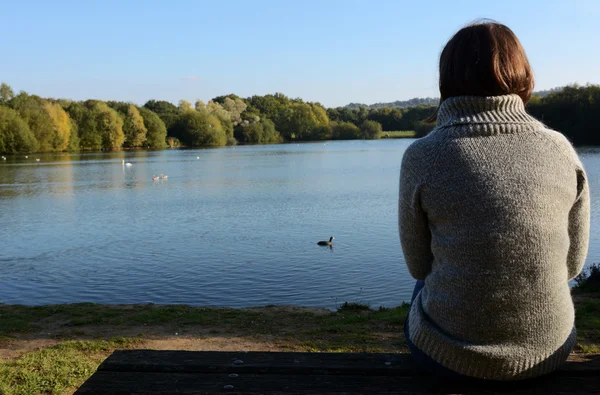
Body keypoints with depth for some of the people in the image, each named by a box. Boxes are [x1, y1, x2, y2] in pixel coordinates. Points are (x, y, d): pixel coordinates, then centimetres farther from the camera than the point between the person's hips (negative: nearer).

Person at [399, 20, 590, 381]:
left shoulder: (422, 157, -14)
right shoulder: (561, 150, -7)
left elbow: (419, 265, -2)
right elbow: (573, 261, 4)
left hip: (450, 355, -2)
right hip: (549, 347, 3)